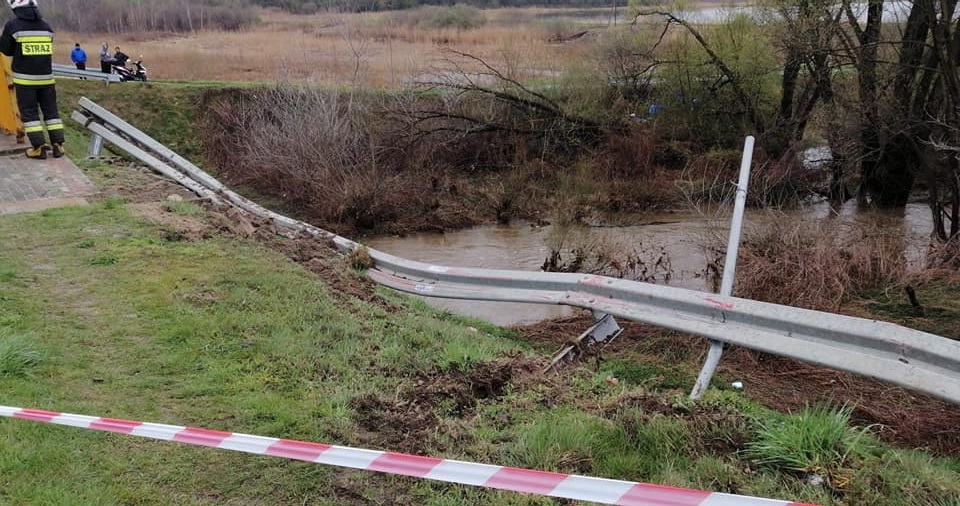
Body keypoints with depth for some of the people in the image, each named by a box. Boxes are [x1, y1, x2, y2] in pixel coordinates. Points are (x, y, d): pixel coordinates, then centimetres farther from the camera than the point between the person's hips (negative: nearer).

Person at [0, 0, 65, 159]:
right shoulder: (46, 27, 5)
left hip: (25, 78, -3)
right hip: (46, 77, 3)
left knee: (29, 112, 4)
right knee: (51, 110, 10)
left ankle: (39, 147, -2)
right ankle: (58, 144, 7)